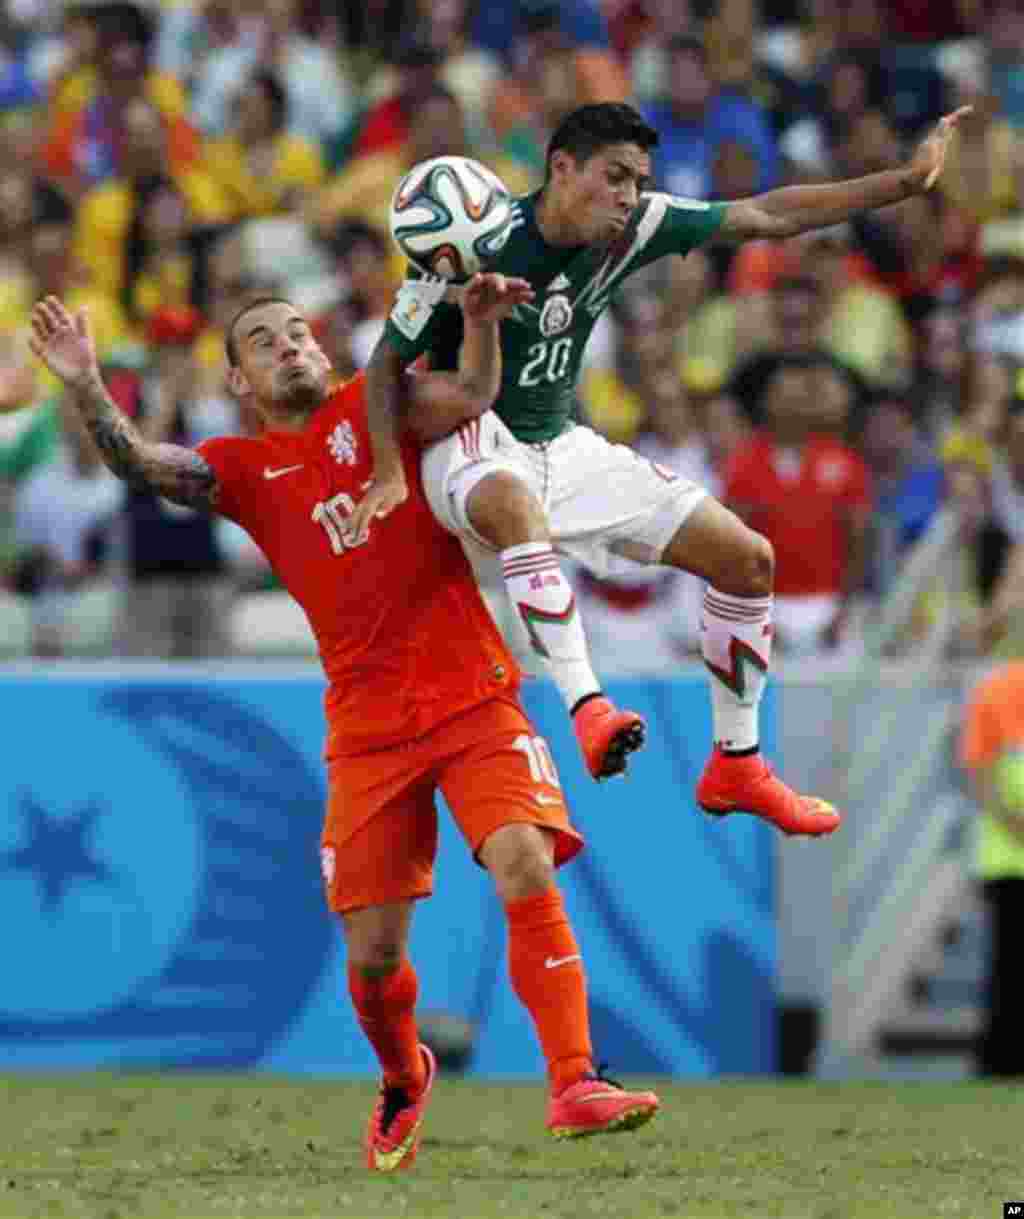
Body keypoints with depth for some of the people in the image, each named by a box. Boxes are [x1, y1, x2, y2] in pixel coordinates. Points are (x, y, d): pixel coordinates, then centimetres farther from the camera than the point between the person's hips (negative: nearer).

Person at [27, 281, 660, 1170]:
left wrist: (481, 322, -30)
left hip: (473, 695, -2)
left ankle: (574, 1082, -23)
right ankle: (403, 1080, 31)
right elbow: (141, 464, -7)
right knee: (374, 956, 0)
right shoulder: (244, 470, 10)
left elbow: (471, 397, -11)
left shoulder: (375, 408, 7)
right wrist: (87, 388, -24)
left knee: (526, 870, -24)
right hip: (369, 728, 2)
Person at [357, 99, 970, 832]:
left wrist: (907, 181, -1)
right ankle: (588, 709, -48)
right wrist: (391, 474, -25)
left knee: (747, 558, 0)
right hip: (474, 444, -6)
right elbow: (389, 362, -12)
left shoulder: (637, 228, -6)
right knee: (516, 502, -44)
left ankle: (737, 767, 13)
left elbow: (766, 217, 1)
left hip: (565, 447, 7)